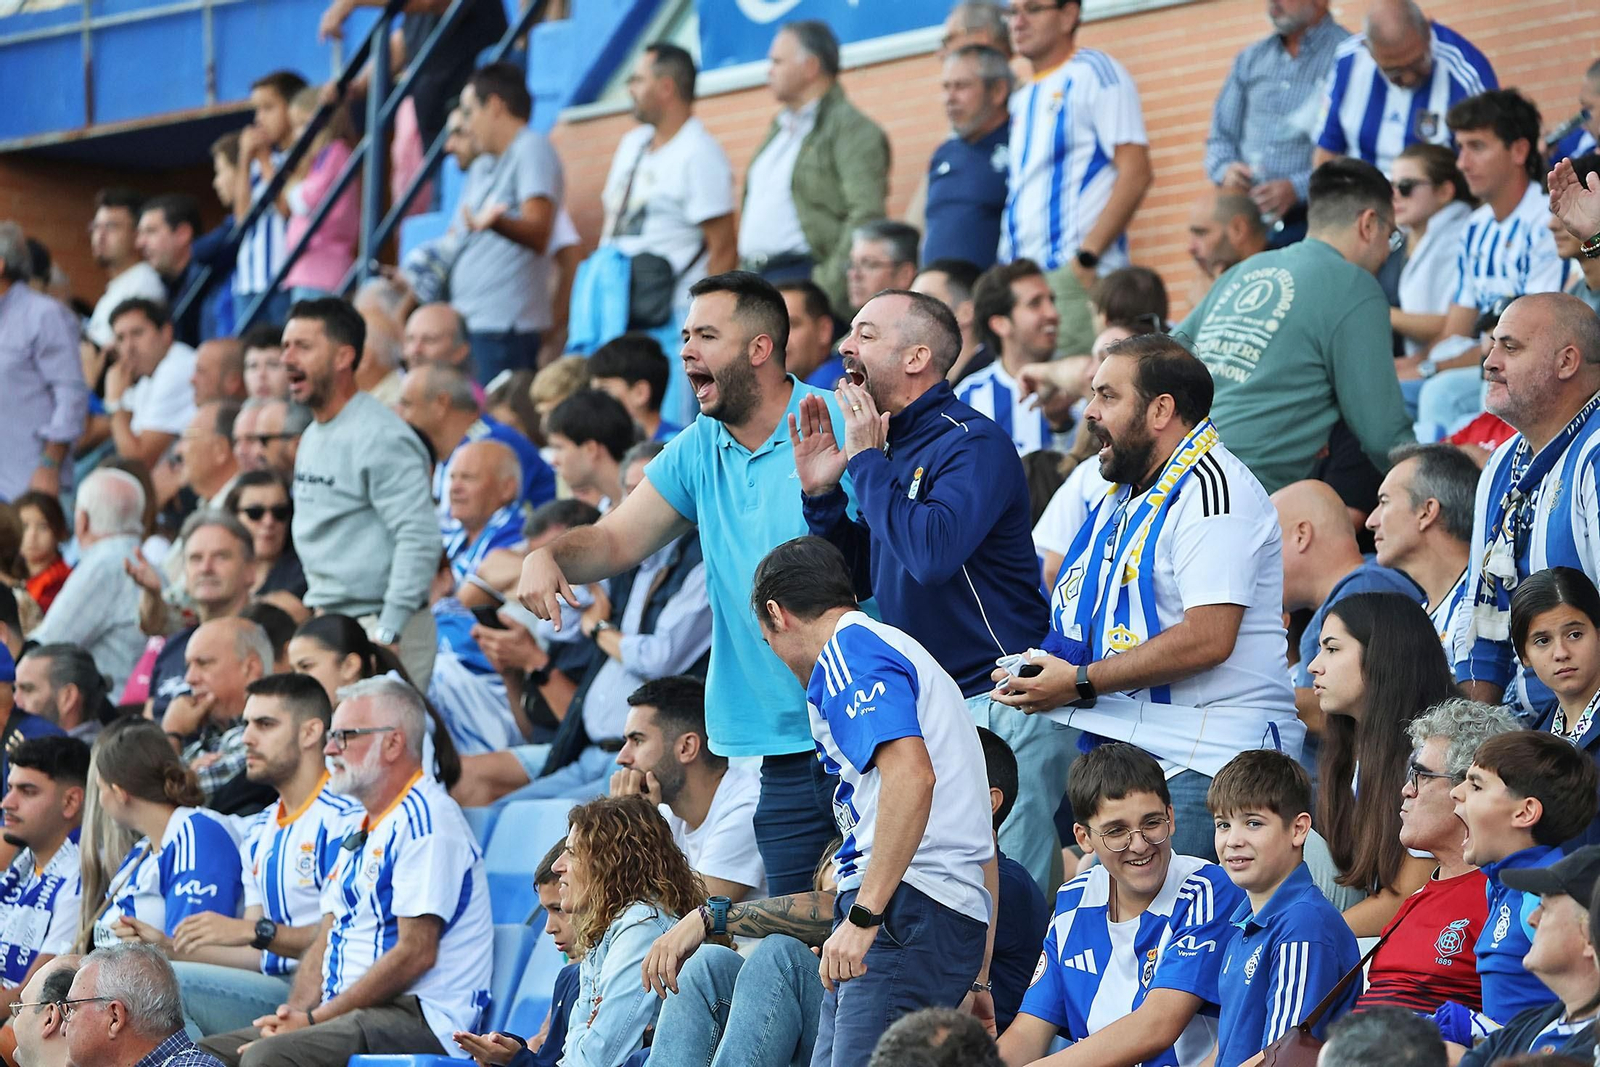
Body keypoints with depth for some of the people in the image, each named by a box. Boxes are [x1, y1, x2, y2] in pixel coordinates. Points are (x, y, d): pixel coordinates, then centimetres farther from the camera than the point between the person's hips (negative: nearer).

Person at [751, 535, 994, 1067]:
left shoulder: (848, 650, -1)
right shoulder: (903, 651, 29)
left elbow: (911, 775, -21)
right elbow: (984, 845, 30)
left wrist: (862, 917, -22)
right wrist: (977, 980, 30)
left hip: (907, 906, -10)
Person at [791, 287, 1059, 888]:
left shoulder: (974, 445, -13)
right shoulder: (894, 448, 13)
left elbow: (932, 551, -30)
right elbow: (858, 579, 19)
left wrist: (867, 461, -18)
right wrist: (821, 493, 4)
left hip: (1001, 705, -9)